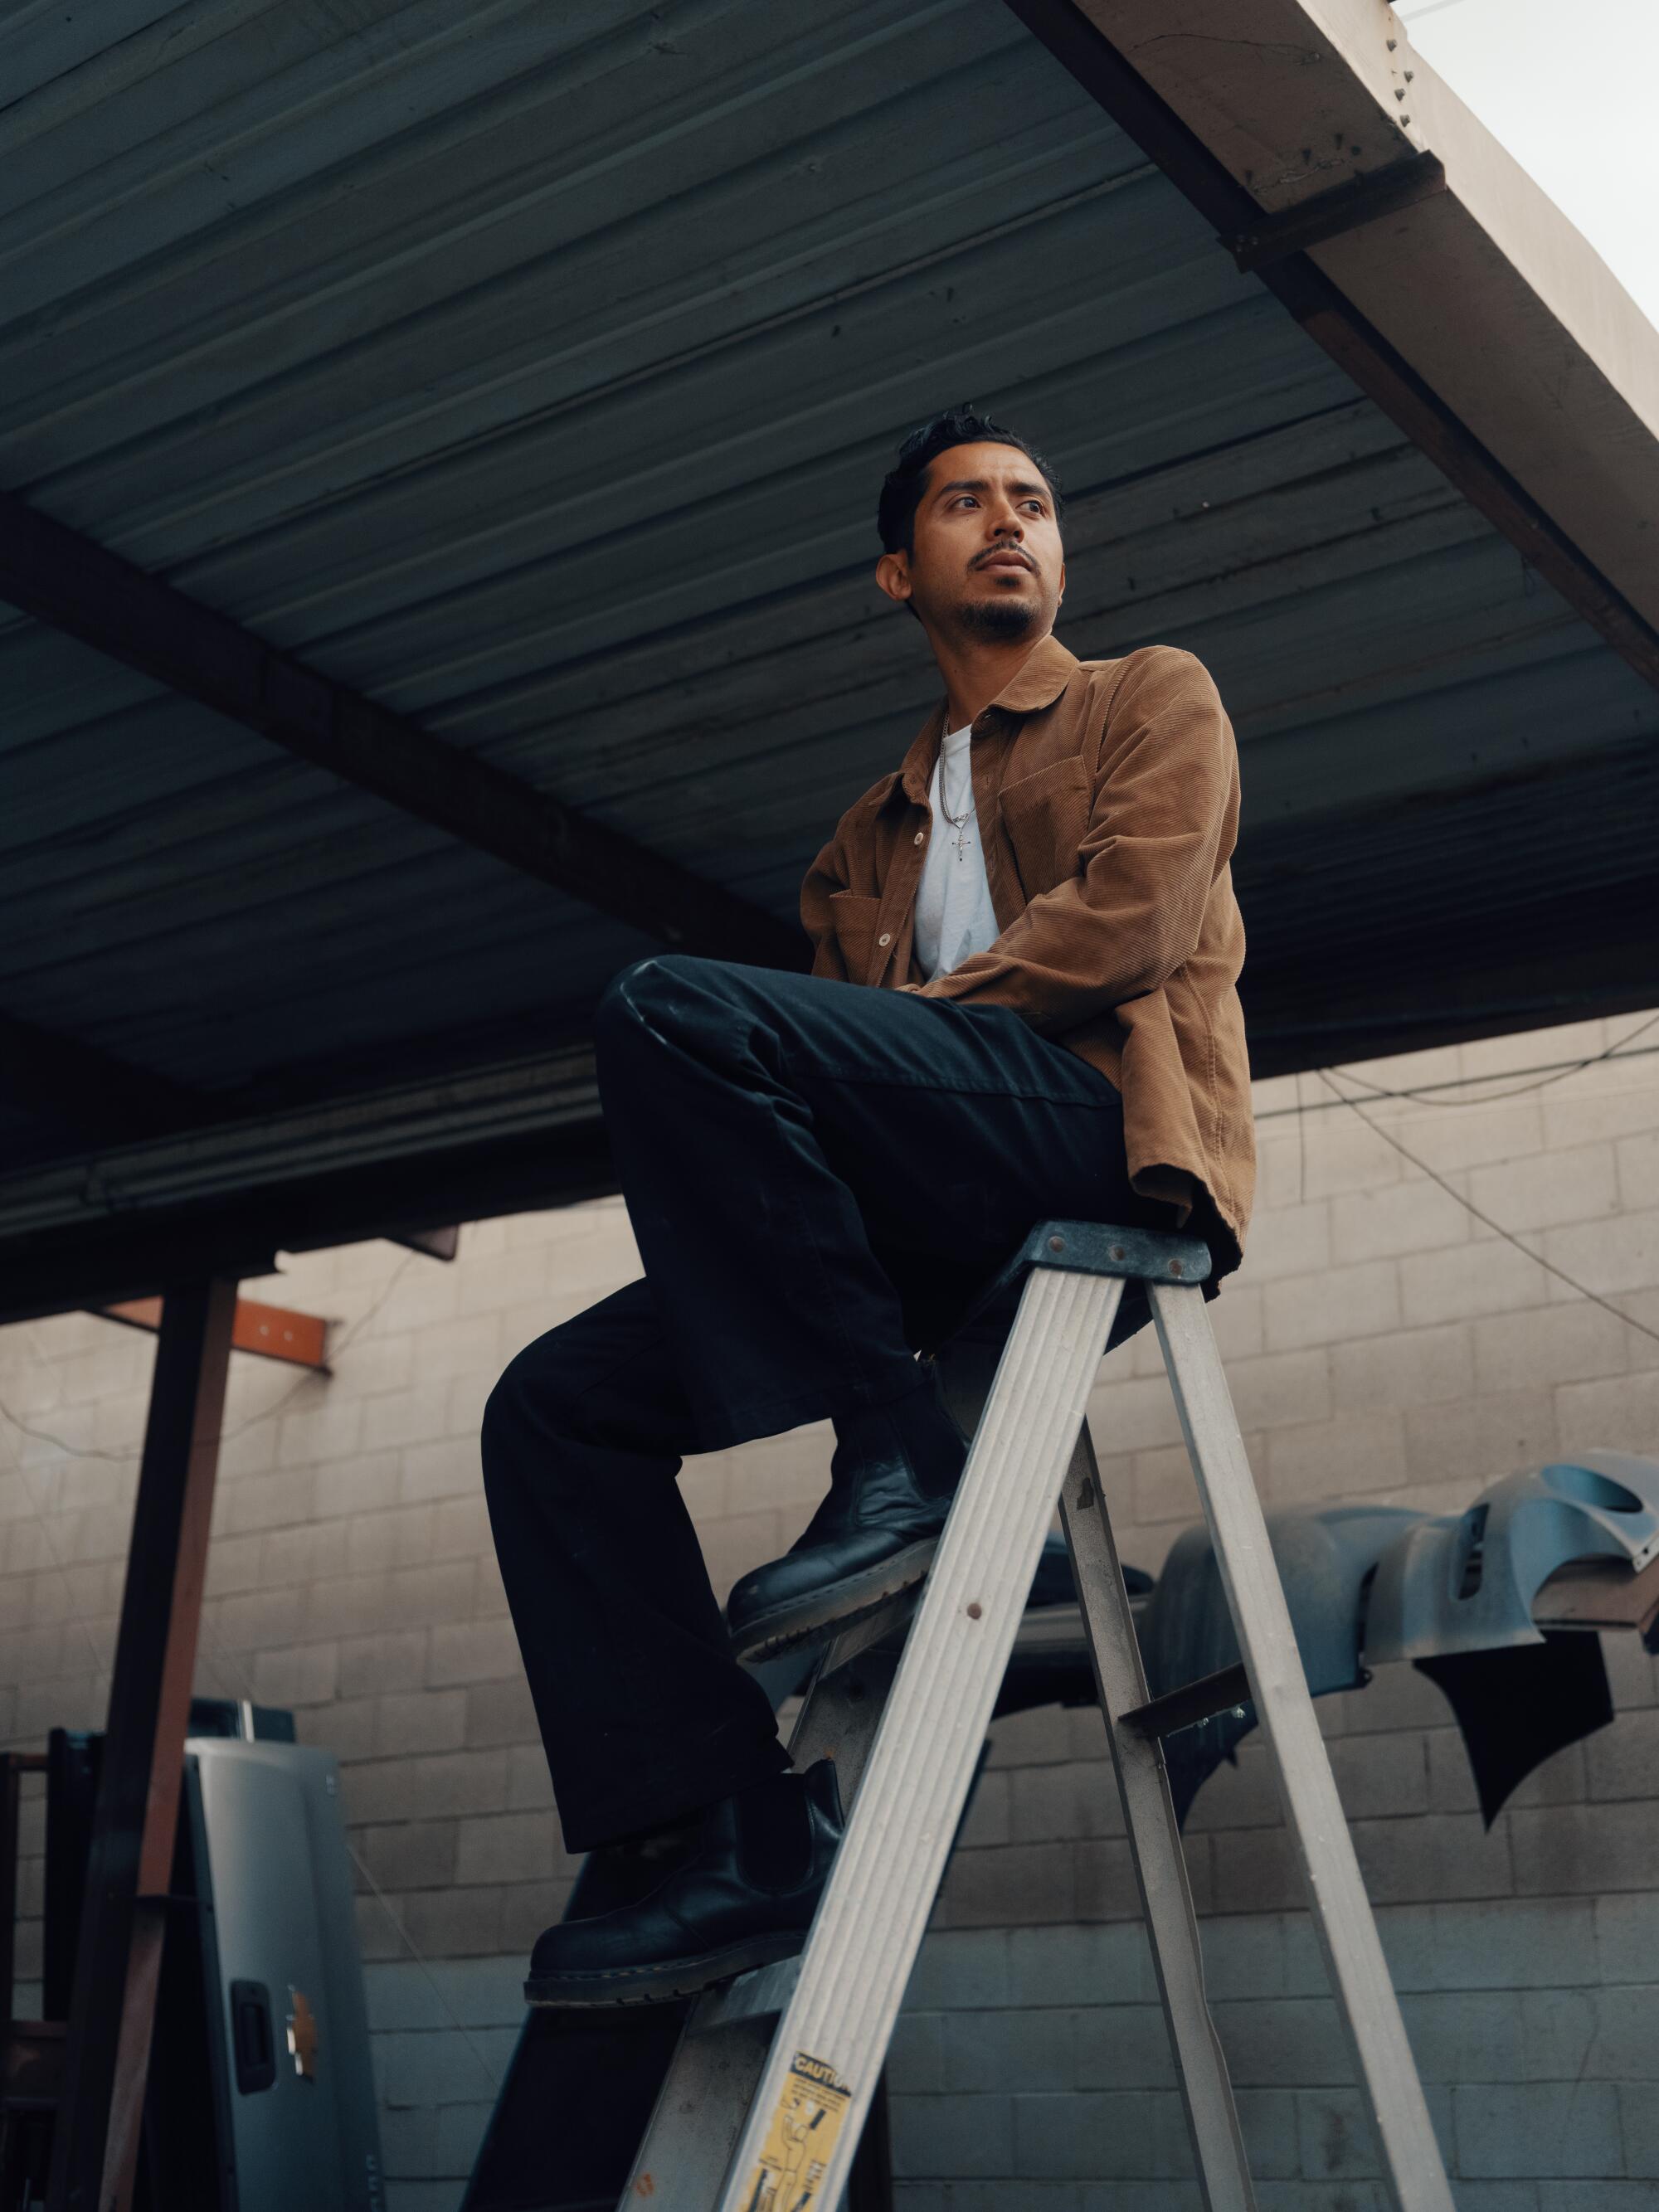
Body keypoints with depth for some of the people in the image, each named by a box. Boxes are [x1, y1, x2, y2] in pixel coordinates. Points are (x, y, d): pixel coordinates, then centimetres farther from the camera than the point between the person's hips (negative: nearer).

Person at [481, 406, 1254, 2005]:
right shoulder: (869, 839, 34)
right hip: (923, 1231, 6)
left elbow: (1133, 915, -1)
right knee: (556, 1395, -10)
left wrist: (911, 1023, -4)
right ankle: (743, 1840, -15)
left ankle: (897, 1462, -22)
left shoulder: (1156, 698, 19)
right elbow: (857, 1059, 23)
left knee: (668, 1007, -26)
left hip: (1101, 1138, -6)